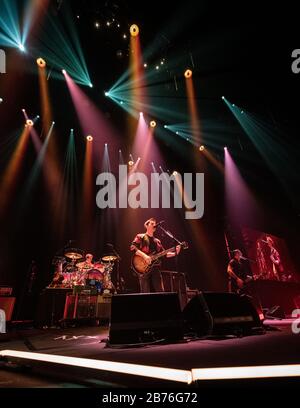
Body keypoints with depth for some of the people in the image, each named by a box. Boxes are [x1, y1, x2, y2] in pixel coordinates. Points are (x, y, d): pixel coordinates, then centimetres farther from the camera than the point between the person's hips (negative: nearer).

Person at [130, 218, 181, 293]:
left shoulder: (157, 241, 21)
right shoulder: (140, 237, 5)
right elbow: (132, 248, -10)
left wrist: (175, 253, 4)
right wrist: (144, 255, -21)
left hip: (155, 269, 5)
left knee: (160, 292, 1)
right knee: (145, 293, -7)